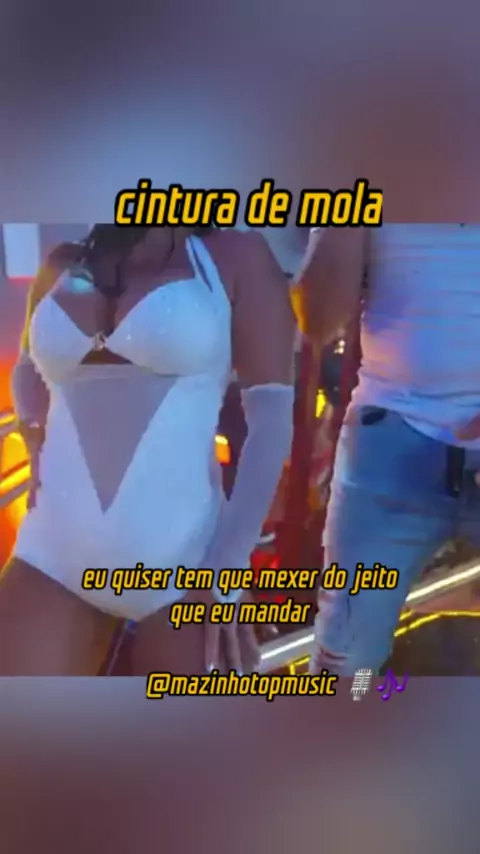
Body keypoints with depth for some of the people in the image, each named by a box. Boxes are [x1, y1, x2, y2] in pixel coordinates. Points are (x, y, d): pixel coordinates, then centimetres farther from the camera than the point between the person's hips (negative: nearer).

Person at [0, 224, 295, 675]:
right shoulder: (60, 268, 11)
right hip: (53, 554, 4)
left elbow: (273, 418, -4)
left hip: (182, 557, -3)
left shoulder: (234, 255, 0)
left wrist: (228, 568, -10)